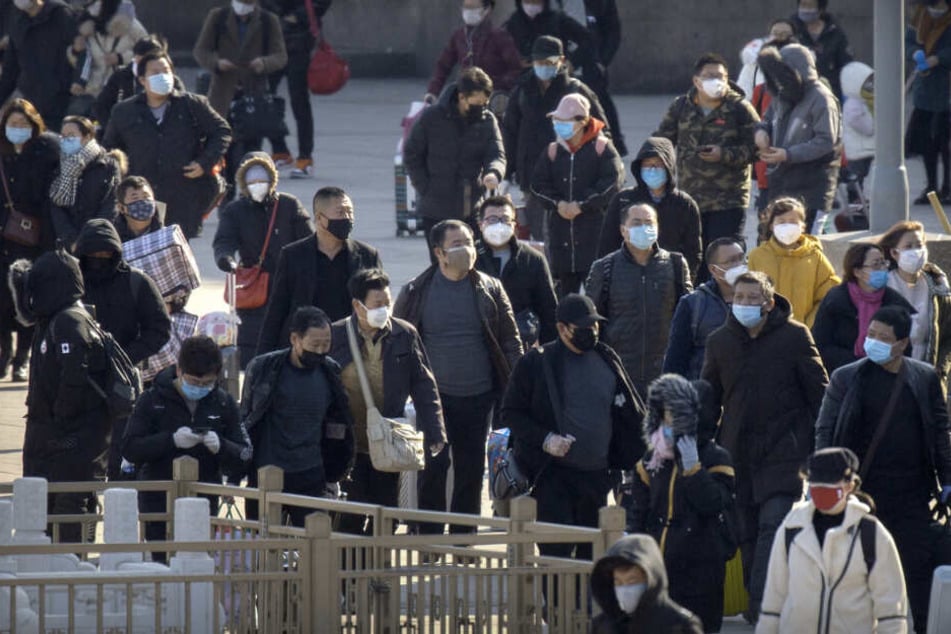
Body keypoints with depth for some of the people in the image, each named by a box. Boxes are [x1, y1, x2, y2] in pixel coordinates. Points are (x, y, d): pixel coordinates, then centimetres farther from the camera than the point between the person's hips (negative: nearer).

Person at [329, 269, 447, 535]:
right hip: (349, 446, -2)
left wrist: (434, 433, 0)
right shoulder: (336, 336, -5)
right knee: (350, 519, 0)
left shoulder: (405, 335, 1)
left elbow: (424, 387, 6)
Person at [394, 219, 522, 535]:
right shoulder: (416, 292, -1)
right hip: (434, 394, -2)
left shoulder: (490, 290, 3)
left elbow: (510, 341, 6)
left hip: (478, 395, 2)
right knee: (433, 464, -7)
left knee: (471, 469, 7)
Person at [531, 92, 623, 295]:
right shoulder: (553, 151, 11)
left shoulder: (601, 148, -2)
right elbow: (538, 184, 7)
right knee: (565, 286, 8)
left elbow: (612, 182, -12)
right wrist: (557, 203, -11)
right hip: (561, 230, 4)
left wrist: (582, 205, -15)